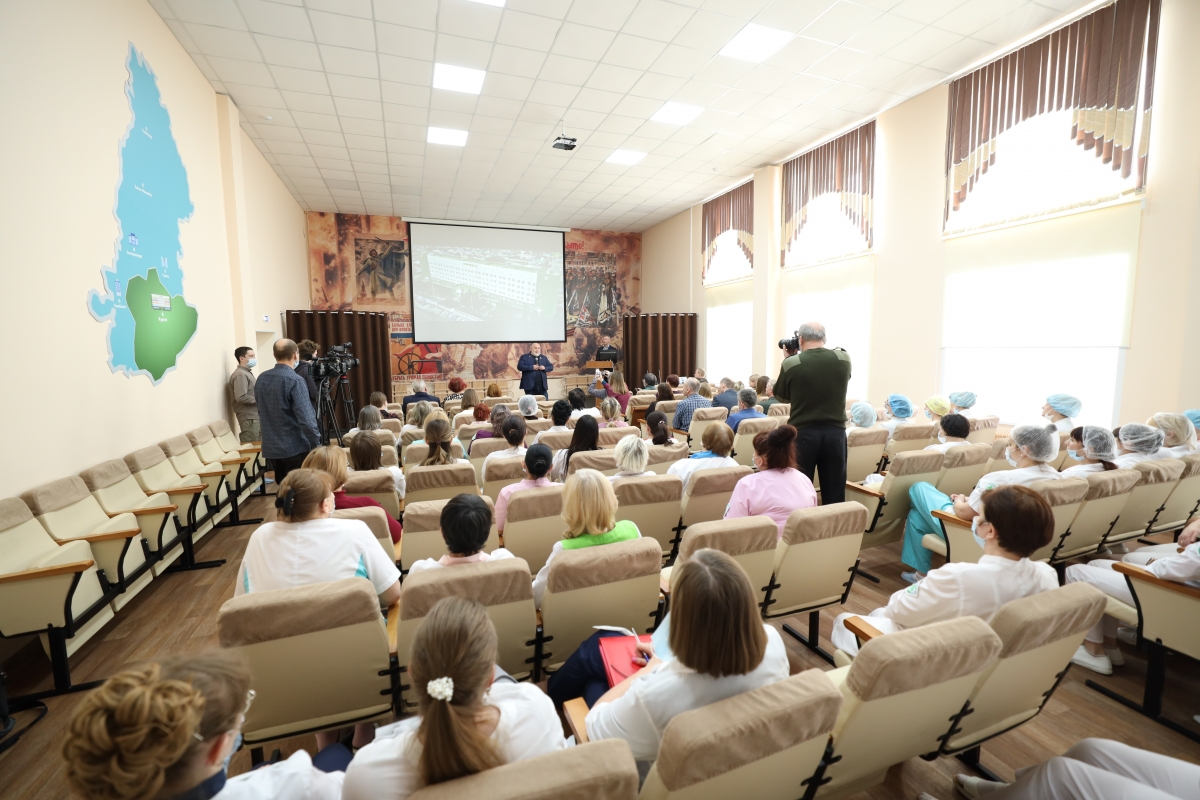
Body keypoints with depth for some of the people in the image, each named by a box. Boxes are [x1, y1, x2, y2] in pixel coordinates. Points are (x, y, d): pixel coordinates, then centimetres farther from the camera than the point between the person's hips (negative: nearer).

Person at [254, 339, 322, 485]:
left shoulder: (261, 379, 7)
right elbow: (305, 418, -21)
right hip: (295, 447, -7)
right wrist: (317, 444, -14)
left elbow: (261, 411, 19)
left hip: (271, 447, 7)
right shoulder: (294, 380, -17)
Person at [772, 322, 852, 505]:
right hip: (835, 431, 3)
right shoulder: (844, 359, -2)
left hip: (803, 433, -2)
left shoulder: (791, 363, -10)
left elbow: (782, 396, 6)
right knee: (834, 493, 11)